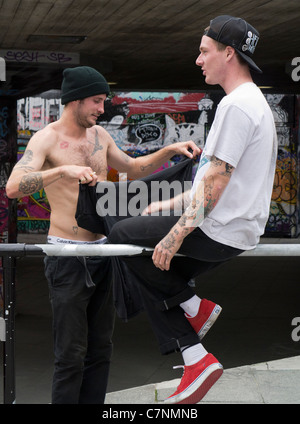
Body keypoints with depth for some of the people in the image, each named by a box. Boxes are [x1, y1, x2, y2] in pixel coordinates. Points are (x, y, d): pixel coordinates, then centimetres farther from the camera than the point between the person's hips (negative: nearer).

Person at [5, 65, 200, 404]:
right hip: (68, 257, -7)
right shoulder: (46, 139, -11)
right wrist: (63, 170, -38)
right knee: (72, 353, -5)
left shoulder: (98, 135, 11)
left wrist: (170, 151, 11)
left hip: (102, 253, 7)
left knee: (100, 348, 10)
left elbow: (133, 169, 26)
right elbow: (14, 187, -26)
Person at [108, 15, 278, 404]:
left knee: (122, 236, 0)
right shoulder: (254, 102, 17)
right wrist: (172, 204, 22)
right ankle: (196, 360, 8)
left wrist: (177, 234, -20)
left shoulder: (236, 105, -18)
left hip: (220, 233, -10)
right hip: (235, 230, 10)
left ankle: (193, 307, 5)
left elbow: (216, 181, -23)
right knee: (154, 271, 16)